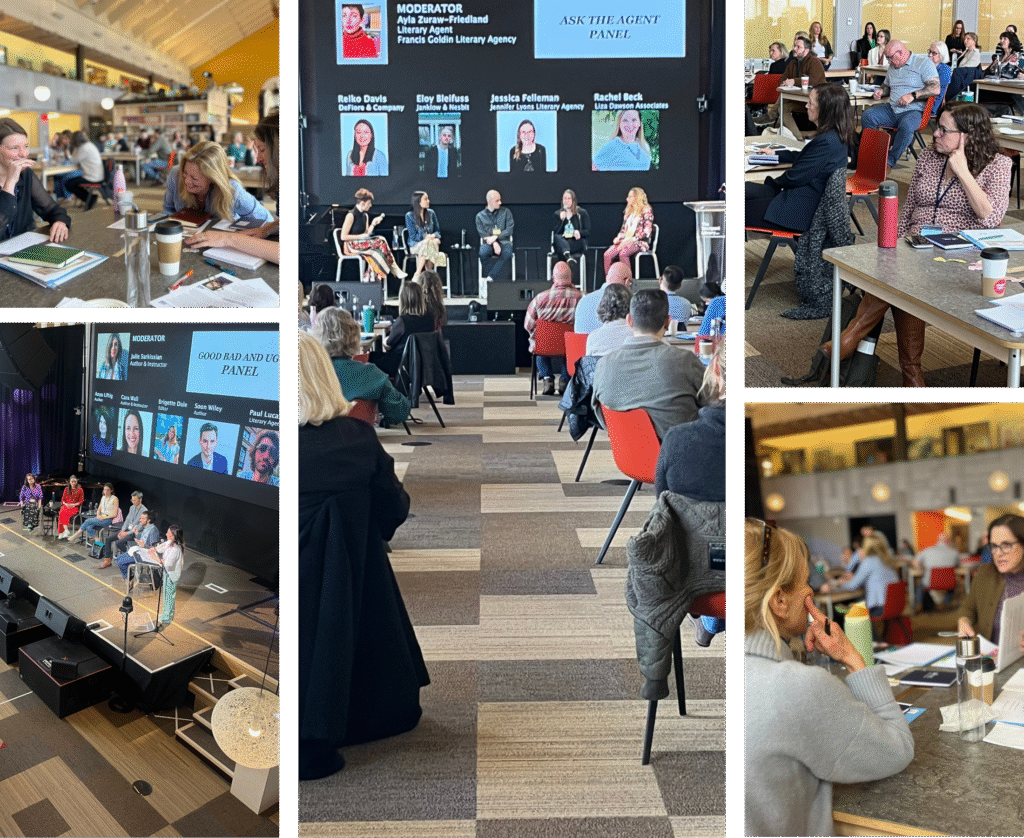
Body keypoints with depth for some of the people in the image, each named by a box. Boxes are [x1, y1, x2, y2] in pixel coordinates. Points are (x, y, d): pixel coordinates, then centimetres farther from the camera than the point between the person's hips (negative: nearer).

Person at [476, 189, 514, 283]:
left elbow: (509, 230, 2)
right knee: (483, 252, -36)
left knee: (507, 253, -35)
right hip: (488, 243, 0)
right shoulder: (480, 216, 10)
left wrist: (495, 237, -12)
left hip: (503, 241, 0)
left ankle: (490, 278, -34)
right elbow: (483, 234, 2)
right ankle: (487, 277, -25)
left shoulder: (506, 212, 11)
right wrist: (494, 243, -17)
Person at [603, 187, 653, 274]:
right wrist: (618, 238, 2)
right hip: (625, 241, 6)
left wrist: (631, 240, -18)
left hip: (640, 242, -6)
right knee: (607, 255, -21)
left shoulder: (646, 210, 0)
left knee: (623, 253, -37)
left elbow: (647, 231, -9)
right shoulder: (628, 211, 22)